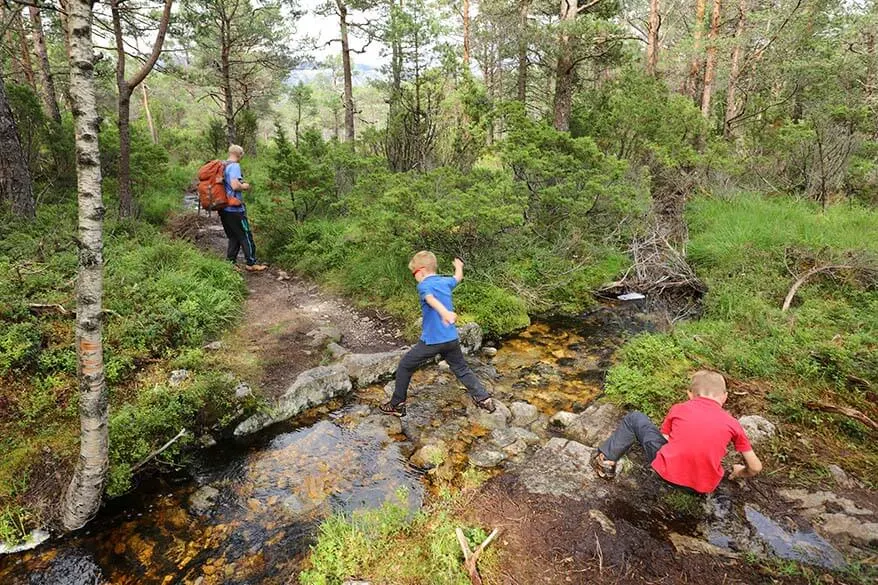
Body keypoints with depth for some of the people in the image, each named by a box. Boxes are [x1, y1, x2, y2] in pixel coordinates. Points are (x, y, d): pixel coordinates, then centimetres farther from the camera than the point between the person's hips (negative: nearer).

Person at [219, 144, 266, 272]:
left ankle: (231, 262, 16)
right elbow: (235, 185, -25)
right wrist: (244, 186, -5)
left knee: (233, 237, 15)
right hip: (234, 208, -8)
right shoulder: (234, 166, -13)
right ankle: (252, 263, 6)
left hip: (223, 208, 8)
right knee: (246, 236, 1)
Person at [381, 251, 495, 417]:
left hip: (431, 341, -6)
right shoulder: (445, 282, 10)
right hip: (452, 339, 6)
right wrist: (458, 265, 55)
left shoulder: (424, 285, -9)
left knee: (404, 366, 9)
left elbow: (431, 300, -32)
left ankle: (397, 405, 14)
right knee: (462, 369, 21)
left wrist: (444, 312, -52)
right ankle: (483, 398, 16)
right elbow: (458, 277, 33)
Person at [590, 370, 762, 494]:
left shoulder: (678, 409, 2)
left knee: (634, 418, 15)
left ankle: (606, 460, 8)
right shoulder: (732, 423, 3)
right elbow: (756, 467, 7)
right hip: (704, 487, 2)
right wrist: (740, 473, 29)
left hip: (668, 472, -1)